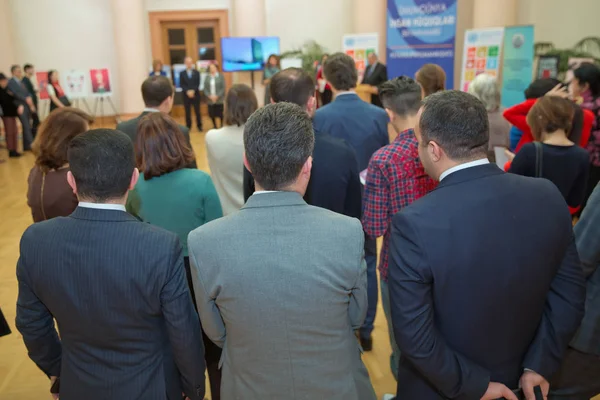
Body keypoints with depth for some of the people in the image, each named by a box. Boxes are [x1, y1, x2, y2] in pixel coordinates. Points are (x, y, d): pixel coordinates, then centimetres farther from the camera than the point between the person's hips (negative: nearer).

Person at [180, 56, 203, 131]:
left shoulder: (196, 72, 5)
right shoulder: (182, 73, 6)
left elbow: (198, 84, -1)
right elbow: (181, 85, -1)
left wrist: (193, 91, -15)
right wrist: (187, 91, -15)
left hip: (195, 94, 0)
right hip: (186, 95, 0)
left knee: (197, 111, 1)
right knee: (187, 112, 2)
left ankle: (199, 126, 9)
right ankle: (188, 126, 9)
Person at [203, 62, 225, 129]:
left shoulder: (220, 77, -1)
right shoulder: (207, 78, 7)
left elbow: (223, 88, -5)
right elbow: (205, 88, 5)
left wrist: (217, 96, -14)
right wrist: (209, 96, -10)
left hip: (219, 99, -3)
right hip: (210, 100, 3)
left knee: (220, 114, -1)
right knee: (212, 114, 5)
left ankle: (222, 125, 16)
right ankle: (214, 126, 22)